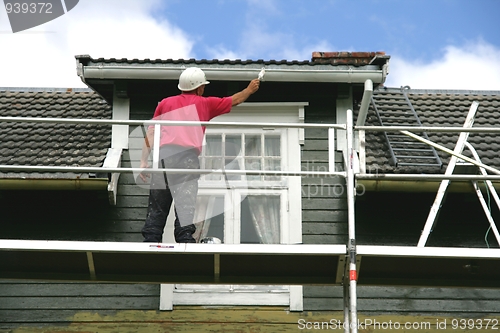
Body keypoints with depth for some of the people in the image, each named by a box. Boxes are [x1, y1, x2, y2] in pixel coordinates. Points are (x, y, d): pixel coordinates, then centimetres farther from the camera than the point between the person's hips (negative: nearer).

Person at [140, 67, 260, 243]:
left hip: (163, 154, 2)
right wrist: (250, 89, 50)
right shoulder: (205, 103, 18)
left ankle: (151, 241, -2)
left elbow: (151, 133, 14)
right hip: (188, 155, -2)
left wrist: (144, 161, 12)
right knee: (185, 205, -5)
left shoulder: (165, 103, 21)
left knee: (156, 208, 4)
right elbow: (235, 100, 32)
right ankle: (185, 239, -14)